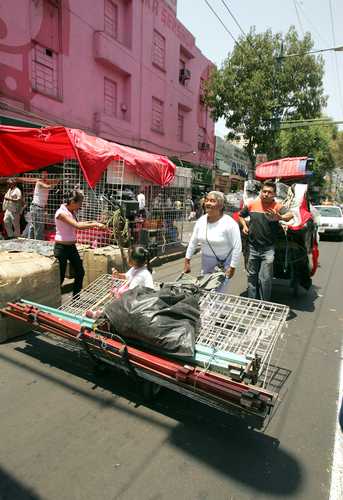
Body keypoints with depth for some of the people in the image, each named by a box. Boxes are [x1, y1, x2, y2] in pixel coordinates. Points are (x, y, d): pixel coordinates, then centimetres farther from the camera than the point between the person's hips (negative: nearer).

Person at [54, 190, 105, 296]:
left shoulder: (72, 212, 5)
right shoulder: (61, 212, -21)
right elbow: (77, 226, -31)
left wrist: (91, 223, 1)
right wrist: (95, 224, -29)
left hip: (72, 246, 9)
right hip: (61, 247, -9)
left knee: (80, 272, 12)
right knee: (60, 276, 0)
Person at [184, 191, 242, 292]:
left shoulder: (229, 223, -19)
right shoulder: (201, 220, -3)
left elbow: (237, 247, -16)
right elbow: (193, 242, 5)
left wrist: (232, 268, -15)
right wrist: (187, 261, 5)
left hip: (224, 263, -5)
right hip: (206, 261, 5)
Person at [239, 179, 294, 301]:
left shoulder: (277, 207, -8)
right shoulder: (252, 204, 0)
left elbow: (290, 215, -28)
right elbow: (241, 215, 17)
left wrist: (280, 217, -48)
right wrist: (244, 226, 1)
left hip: (268, 249, -3)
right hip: (253, 247, 3)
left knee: (265, 279, -4)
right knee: (252, 276, 15)